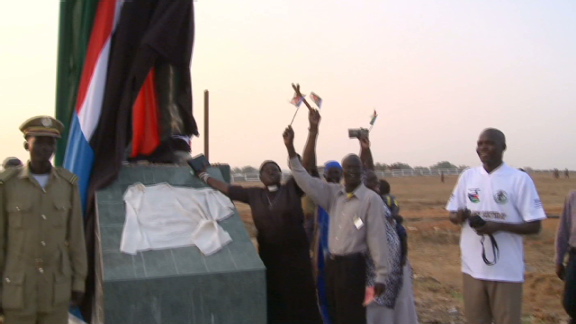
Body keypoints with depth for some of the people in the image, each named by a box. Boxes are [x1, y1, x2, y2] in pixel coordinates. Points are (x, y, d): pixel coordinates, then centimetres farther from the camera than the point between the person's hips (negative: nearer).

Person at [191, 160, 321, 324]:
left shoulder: (292, 189, -2)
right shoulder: (253, 194, 6)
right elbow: (226, 188, 11)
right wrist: (203, 175, 14)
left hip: (296, 255, -2)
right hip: (269, 256, 3)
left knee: (301, 302, 5)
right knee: (273, 303, 12)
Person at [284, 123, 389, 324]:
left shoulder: (371, 199, -11)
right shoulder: (333, 193, 6)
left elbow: (377, 237, -13)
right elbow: (306, 182, 3)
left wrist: (381, 275, -13)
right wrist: (291, 150, -6)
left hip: (353, 265, -6)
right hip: (332, 263, 6)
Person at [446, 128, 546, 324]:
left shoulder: (520, 179, -6)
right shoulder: (467, 177, 5)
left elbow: (534, 226, -6)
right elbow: (452, 214, 12)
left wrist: (499, 226, -22)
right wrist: (459, 216, -12)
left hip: (507, 270, -3)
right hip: (473, 267, 4)